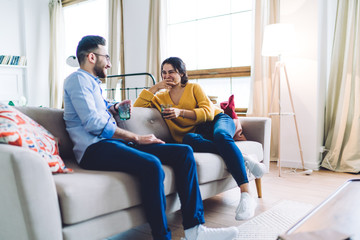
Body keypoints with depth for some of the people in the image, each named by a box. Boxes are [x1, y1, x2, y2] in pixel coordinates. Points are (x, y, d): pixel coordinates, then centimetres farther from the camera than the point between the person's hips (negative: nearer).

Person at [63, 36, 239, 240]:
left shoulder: (93, 83, 28)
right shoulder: (78, 78, -1)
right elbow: (93, 123, -16)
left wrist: (113, 108, 26)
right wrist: (136, 138, -14)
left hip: (114, 142, 9)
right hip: (95, 148, -9)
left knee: (184, 152, -6)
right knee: (152, 165, -38)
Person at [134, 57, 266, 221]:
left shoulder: (194, 88, 7)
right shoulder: (161, 98, 16)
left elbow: (208, 112, -6)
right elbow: (137, 106, 4)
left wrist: (181, 112, -20)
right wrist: (155, 87, 0)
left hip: (217, 120, -1)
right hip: (196, 132, 2)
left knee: (221, 136, -38)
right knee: (187, 139, -36)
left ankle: (246, 195, -45)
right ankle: (243, 160, -34)